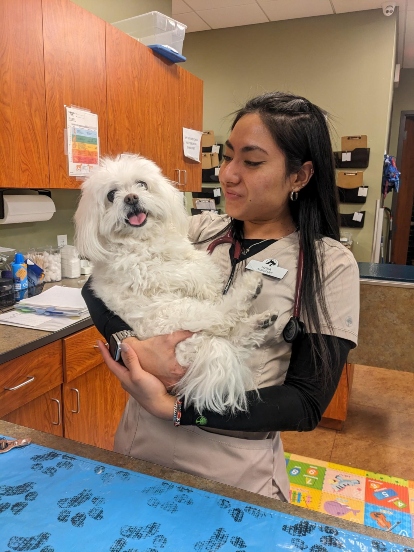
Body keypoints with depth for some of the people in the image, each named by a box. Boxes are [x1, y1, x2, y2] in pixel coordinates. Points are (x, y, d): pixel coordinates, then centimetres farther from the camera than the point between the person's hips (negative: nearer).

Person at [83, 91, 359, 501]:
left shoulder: (329, 264, -11)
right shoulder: (200, 229, -3)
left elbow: (307, 403, -15)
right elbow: (97, 285, -4)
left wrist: (175, 408, -23)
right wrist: (132, 343, -25)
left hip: (236, 470, -3)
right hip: (141, 443, 4)